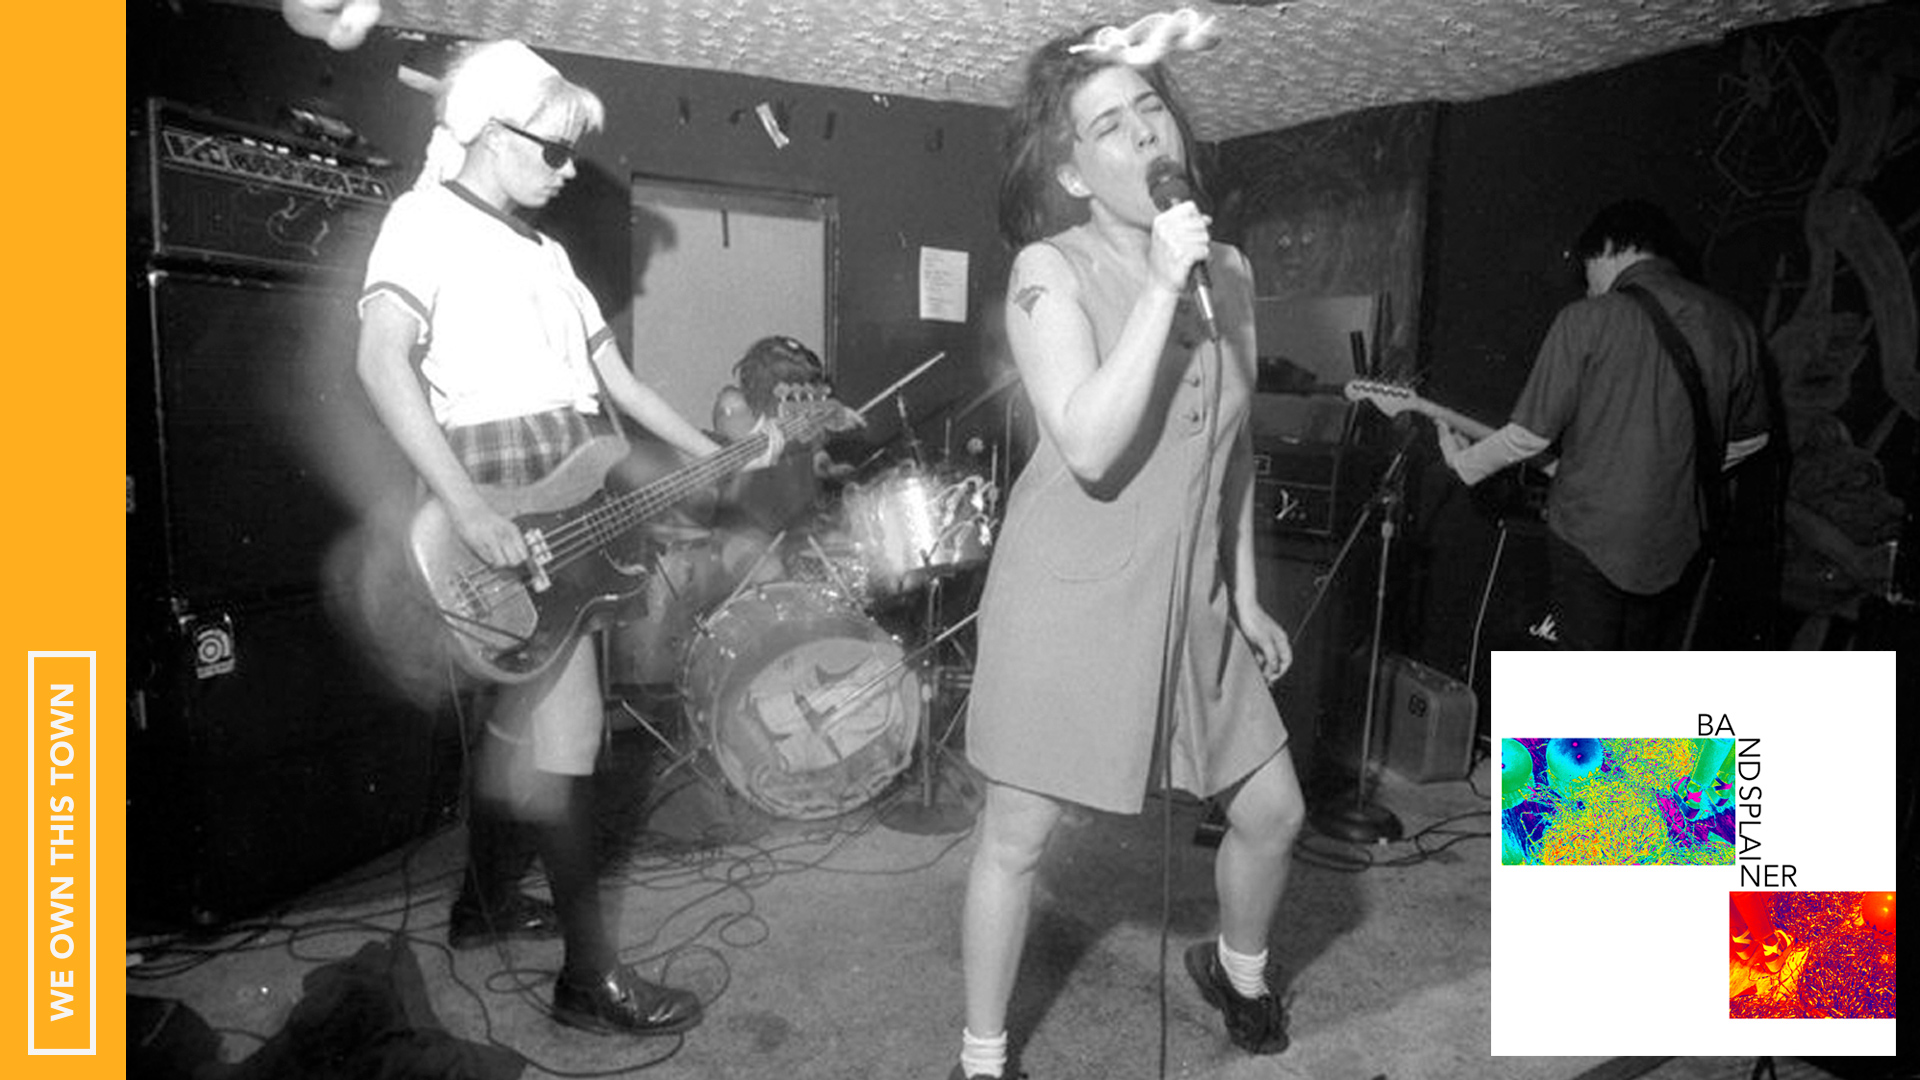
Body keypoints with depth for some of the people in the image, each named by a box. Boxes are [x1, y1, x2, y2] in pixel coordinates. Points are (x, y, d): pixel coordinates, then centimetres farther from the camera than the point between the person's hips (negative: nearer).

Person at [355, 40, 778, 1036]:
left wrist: (719, 458, 18)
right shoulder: (425, 219, -5)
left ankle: (487, 898, 34)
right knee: (563, 731, -8)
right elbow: (381, 362, -21)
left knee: (519, 714, 17)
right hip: (500, 498, -9)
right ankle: (590, 975, 1)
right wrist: (466, 507, -31)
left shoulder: (541, 248, 21)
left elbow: (615, 377, 22)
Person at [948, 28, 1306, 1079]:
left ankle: (1235, 965, 46)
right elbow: (1089, 449, -25)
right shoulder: (1049, 270, -13)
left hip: (1189, 599, 6)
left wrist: (1245, 594, 15)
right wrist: (1161, 289, -25)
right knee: (1017, 835, 5)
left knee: (1273, 812, 13)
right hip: (1071, 595, -5)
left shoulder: (1228, 269, 5)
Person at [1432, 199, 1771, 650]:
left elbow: (1531, 432, -12)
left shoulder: (1586, 320, -14)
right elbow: (1749, 439, 13)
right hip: (1682, 542, 5)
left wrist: (1463, 461, 5)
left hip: (1590, 537, -5)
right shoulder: (1731, 324, 3)